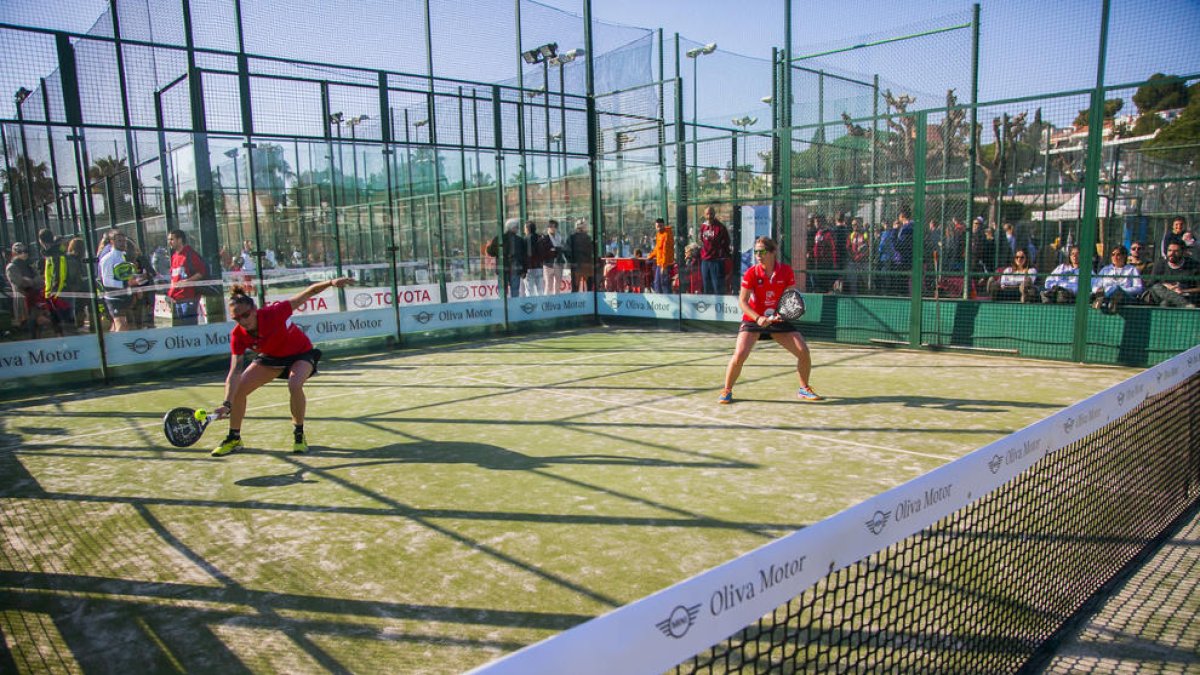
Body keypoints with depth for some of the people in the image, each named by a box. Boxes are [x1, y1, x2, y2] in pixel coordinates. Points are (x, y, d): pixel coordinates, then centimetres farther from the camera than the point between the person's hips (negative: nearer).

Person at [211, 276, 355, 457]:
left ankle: (299, 435, -11)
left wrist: (330, 282, -48)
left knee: (294, 385, -33)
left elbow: (307, 293, -32)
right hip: (272, 357, 5)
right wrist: (227, 404, -37)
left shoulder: (273, 312, -35)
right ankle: (234, 438, 20)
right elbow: (234, 373, -25)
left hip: (301, 353, -5)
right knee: (238, 389, -3)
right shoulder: (238, 335, -23)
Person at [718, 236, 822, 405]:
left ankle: (804, 389, 18)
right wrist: (758, 318, -27)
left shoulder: (786, 272, -8)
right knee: (739, 355, -20)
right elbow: (742, 301, -14)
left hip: (778, 320, 2)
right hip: (753, 320, -2)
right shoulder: (751, 273, -13)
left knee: (803, 351, -6)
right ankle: (727, 391, 2)